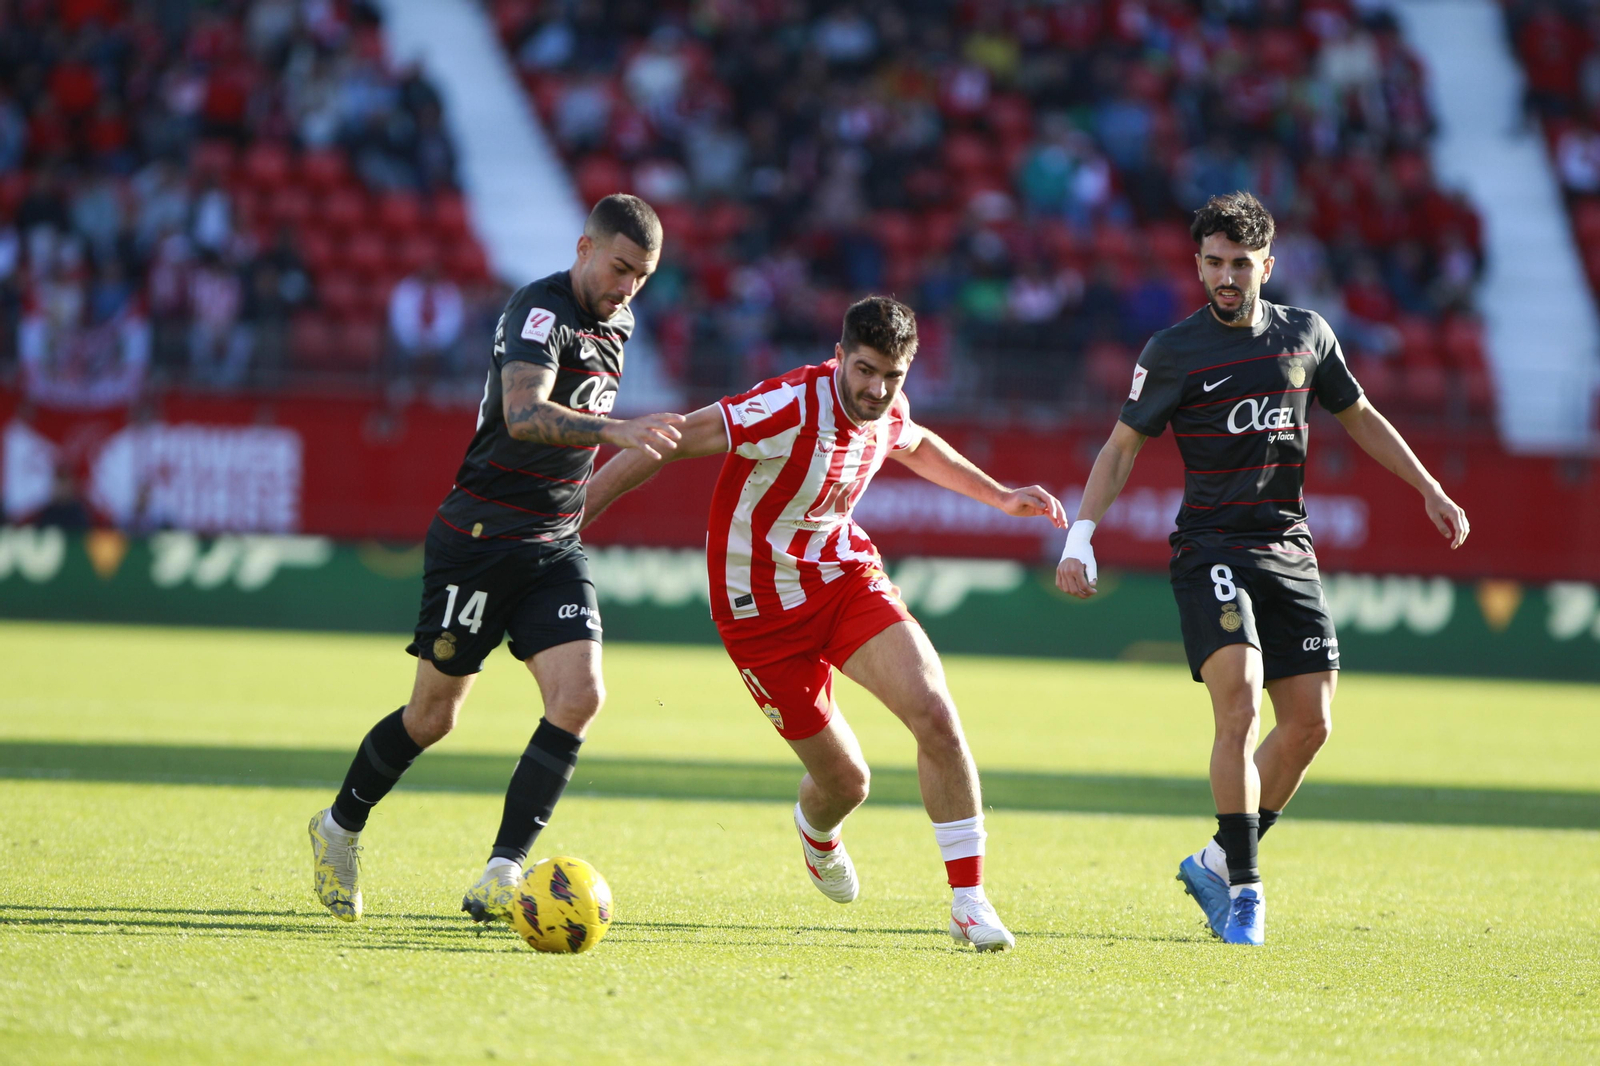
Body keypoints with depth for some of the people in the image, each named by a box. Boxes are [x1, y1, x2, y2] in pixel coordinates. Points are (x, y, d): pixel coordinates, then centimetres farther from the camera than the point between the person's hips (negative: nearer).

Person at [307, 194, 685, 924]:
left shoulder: (616, 324, 9)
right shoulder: (540, 311, -18)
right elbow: (523, 414, -36)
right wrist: (616, 431, -48)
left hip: (555, 546, 7)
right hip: (479, 540, -7)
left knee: (579, 697, -13)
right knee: (434, 715, 2)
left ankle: (501, 876, -11)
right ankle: (340, 828, 27)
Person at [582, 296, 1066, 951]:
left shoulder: (886, 411, -5)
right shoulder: (795, 406, -27)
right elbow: (673, 442, -24)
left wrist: (999, 496, 24)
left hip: (847, 577, 5)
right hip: (765, 611, -5)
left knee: (934, 713, -19)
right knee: (845, 782, 0)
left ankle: (969, 904, -11)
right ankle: (817, 830, 42)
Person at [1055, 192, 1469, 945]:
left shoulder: (1306, 336, 8)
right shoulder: (1173, 351, -3)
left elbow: (1360, 418, 22)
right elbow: (1123, 444, 3)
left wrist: (1430, 491, 18)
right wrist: (1081, 534, -7)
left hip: (1288, 551, 5)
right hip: (1211, 551, -5)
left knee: (1310, 722, 0)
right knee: (1239, 704, -22)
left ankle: (1216, 864, 16)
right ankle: (1244, 884, -14)